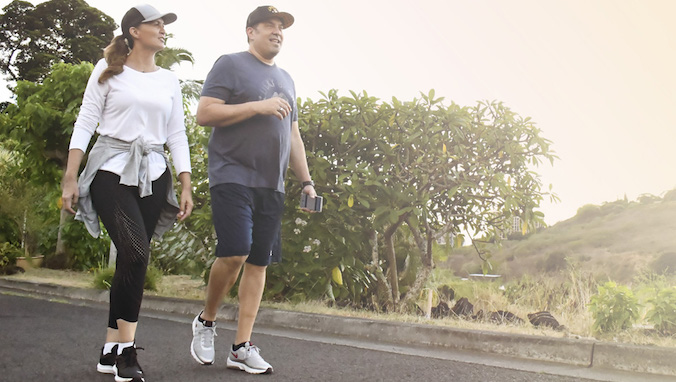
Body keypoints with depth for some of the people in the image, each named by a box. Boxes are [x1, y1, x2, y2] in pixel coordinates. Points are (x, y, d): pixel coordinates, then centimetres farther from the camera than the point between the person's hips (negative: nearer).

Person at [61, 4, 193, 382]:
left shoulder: (170, 80, 15)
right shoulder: (108, 70, 5)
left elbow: (177, 135, 13)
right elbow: (86, 123, 1)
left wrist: (186, 185, 4)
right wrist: (71, 177, -6)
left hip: (153, 176, 4)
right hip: (111, 170, -4)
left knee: (132, 259, 1)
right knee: (136, 252, -21)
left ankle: (112, 351, 11)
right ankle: (127, 349, -12)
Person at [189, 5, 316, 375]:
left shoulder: (285, 79, 22)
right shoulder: (231, 65, 1)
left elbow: (293, 135, 25)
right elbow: (204, 113, -10)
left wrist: (306, 180, 16)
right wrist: (258, 106, -15)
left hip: (271, 185, 7)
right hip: (233, 177, -6)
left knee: (258, 262, 2)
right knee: (234, 254, -18)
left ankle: (242, 347, 7)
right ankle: (206, 321, 8)